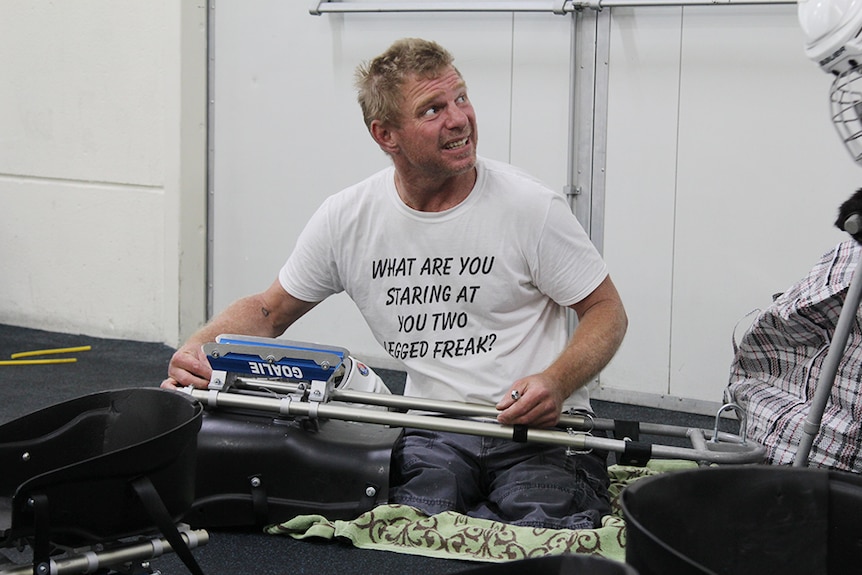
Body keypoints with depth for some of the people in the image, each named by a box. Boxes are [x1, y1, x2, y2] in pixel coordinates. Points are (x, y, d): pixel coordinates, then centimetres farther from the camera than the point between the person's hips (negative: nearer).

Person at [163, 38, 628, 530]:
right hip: (430, 435, 2)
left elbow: (607, 311, 1)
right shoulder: (346, 219, 2)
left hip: (541, 432, -2)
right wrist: (195, 350, -6)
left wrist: (557, 382, -19)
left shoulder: (532, 208, -6)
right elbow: (270, 311, 15)